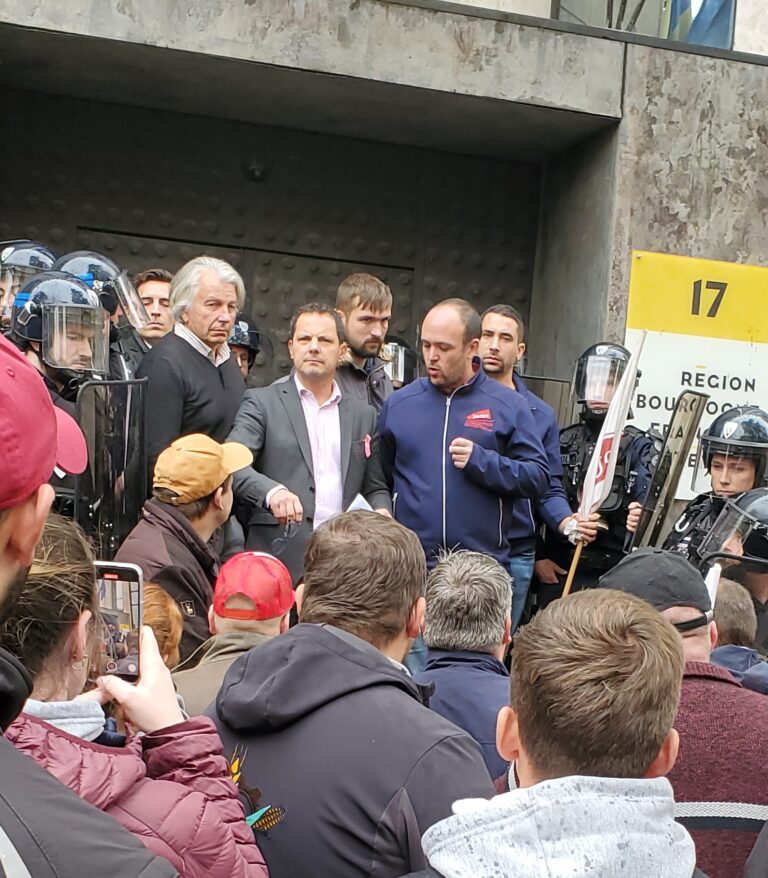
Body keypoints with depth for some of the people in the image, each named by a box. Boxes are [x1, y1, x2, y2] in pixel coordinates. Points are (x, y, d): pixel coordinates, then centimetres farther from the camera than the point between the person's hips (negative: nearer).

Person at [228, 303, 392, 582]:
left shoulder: (364, 415, 17)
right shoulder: (261, 402, 5)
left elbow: (376, 488, 22)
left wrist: (381, 513, -1)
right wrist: (272, 491, -27)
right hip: (280, 559, -3)